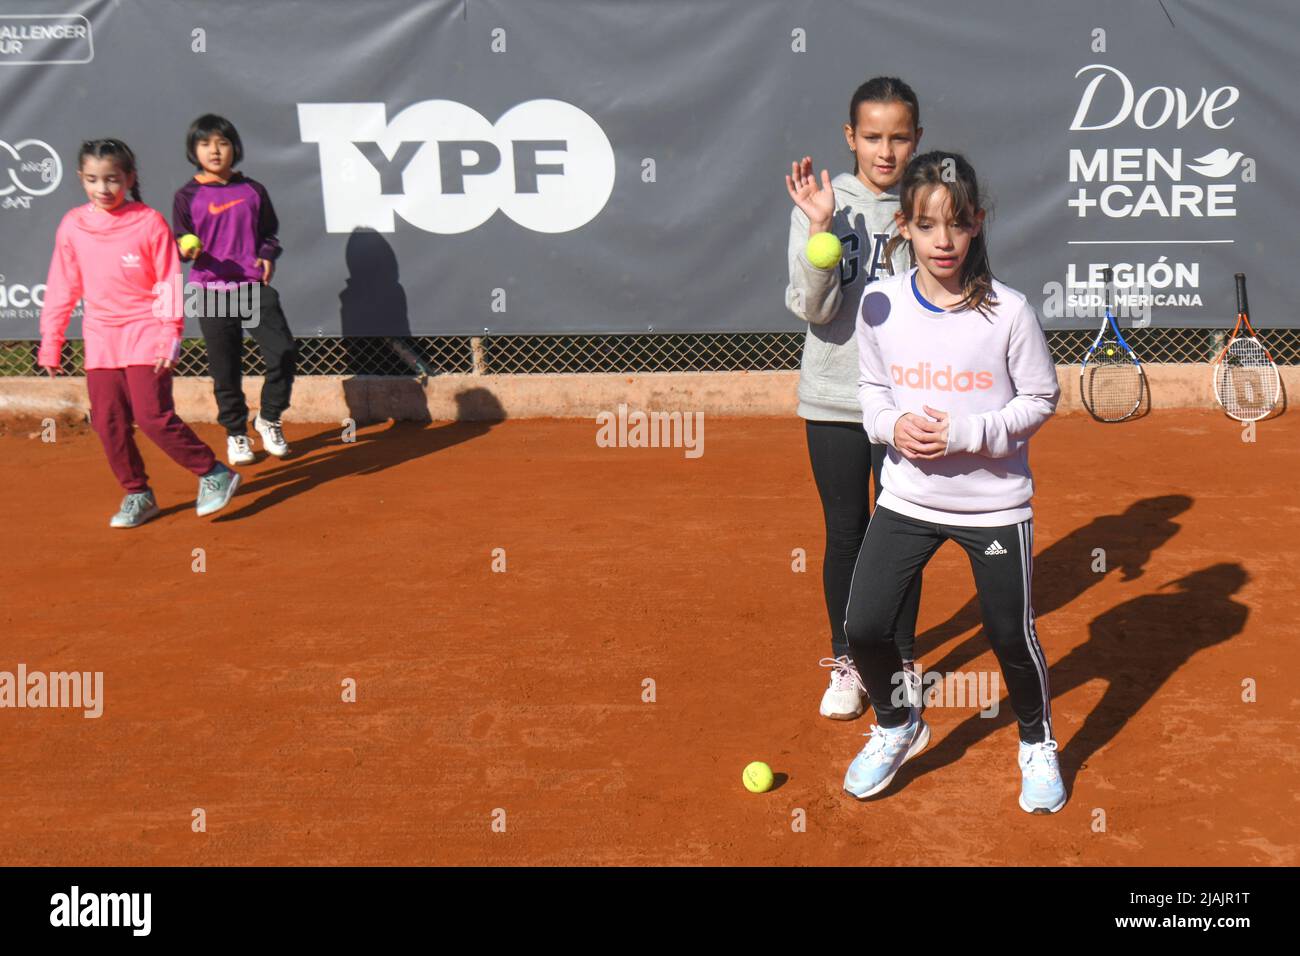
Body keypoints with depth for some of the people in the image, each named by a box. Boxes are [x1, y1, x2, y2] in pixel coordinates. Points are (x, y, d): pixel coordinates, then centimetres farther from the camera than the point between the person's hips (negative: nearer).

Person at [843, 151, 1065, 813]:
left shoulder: (1008, 311, -14)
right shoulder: (879, 304, -6)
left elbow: (1040, 399, -6)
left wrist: (964, 433, -19)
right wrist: (894, 425, -14)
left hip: (995, 504, -2)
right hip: (907, 498, 3)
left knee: (1012, 636, 8)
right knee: (863, 628, -1)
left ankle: (1037, 741, 38)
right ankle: (897, 726, 30)